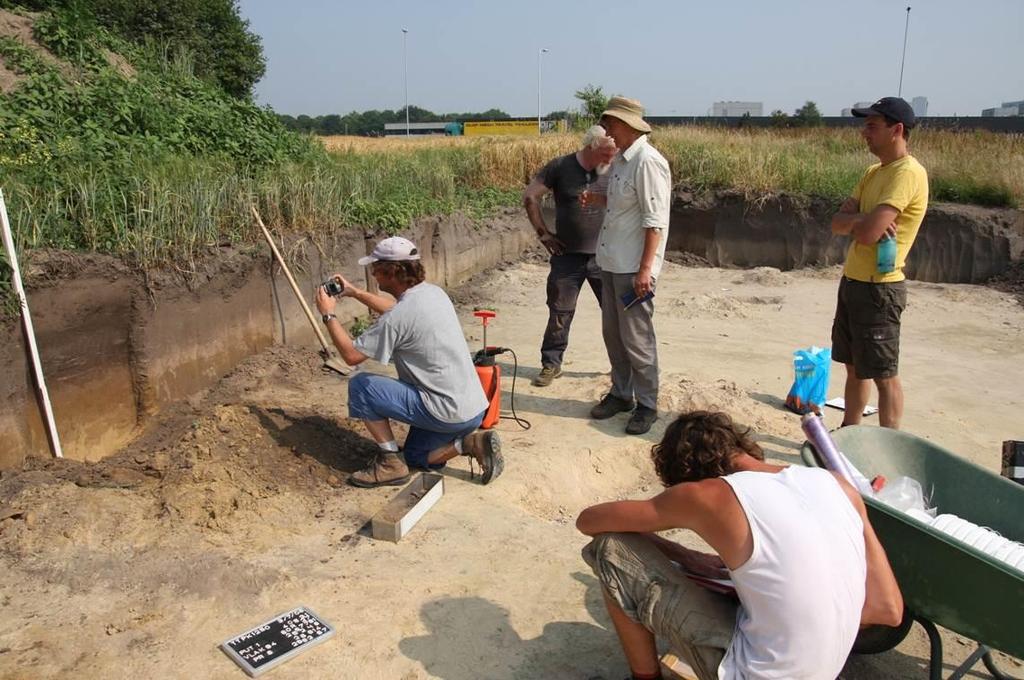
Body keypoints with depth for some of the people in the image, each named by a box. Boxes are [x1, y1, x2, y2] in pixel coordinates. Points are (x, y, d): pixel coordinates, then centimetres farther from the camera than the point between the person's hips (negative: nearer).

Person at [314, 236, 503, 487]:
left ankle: (390, 462, 4)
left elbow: (351, 355, -10)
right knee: (415, 457, 28)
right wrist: (354, 292, 29)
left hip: (448, 413, -9)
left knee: (360, 385, -2)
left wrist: (329, 315, 2)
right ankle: (470, 442, 6)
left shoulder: (399, 317, -21)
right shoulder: (433, 292, 6)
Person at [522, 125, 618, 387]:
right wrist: (543, 232, -1)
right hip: (567, 255, -1)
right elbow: (530, 196, 1)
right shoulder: (560, 167, -5)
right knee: (560, 313, 6)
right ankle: (551, 364, 21)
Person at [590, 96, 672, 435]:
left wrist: (645, 268, -23)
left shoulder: (647, 161, -16)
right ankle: (621, 393, 30)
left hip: (633, 266, -9)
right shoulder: (620, 160, 11)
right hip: (612, 262, 9)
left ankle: (646, 405, 13)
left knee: (636, 339, -1)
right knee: (612, 333, 15)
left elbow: (655, 220, -20)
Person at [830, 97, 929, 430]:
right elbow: (837, 223, 4)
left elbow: (868, 232, -26)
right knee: (854, 366, 19)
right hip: (853, 280, 9)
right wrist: (862, 220, -16)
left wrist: (853, 221, -4)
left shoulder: (907, 173, -17)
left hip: (879, 288, -9)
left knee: (883, 374, 1)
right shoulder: (875, 171, 13)